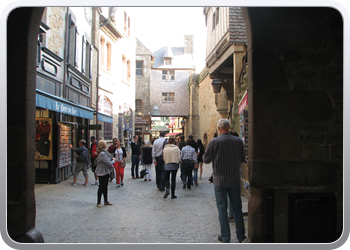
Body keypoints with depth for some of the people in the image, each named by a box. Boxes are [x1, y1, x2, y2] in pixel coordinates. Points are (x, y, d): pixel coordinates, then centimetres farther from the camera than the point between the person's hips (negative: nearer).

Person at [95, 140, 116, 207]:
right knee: (101, 187, 0)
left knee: (105, 187, 15)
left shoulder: (105, 152, 9)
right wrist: (113, 161, -4)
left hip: (106, 172, 10)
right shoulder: (102, 154, -23)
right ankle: (98, 202, 11)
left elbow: (107, 160, 20)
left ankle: (106, 201, 24)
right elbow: (109, 163, -23)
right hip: (102, 173, -10)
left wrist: (112, 159, 2)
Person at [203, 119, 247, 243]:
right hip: (235, 179, 3)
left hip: (220, 180, -3)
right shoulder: (238, 141, -4)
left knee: (222, 208, 7)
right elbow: (242, 159, 7)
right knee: (237, 207, 15)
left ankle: (225, 238, 12)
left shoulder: (214, 142, -14)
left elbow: (206, 159, -6)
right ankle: (241, 235, 23)